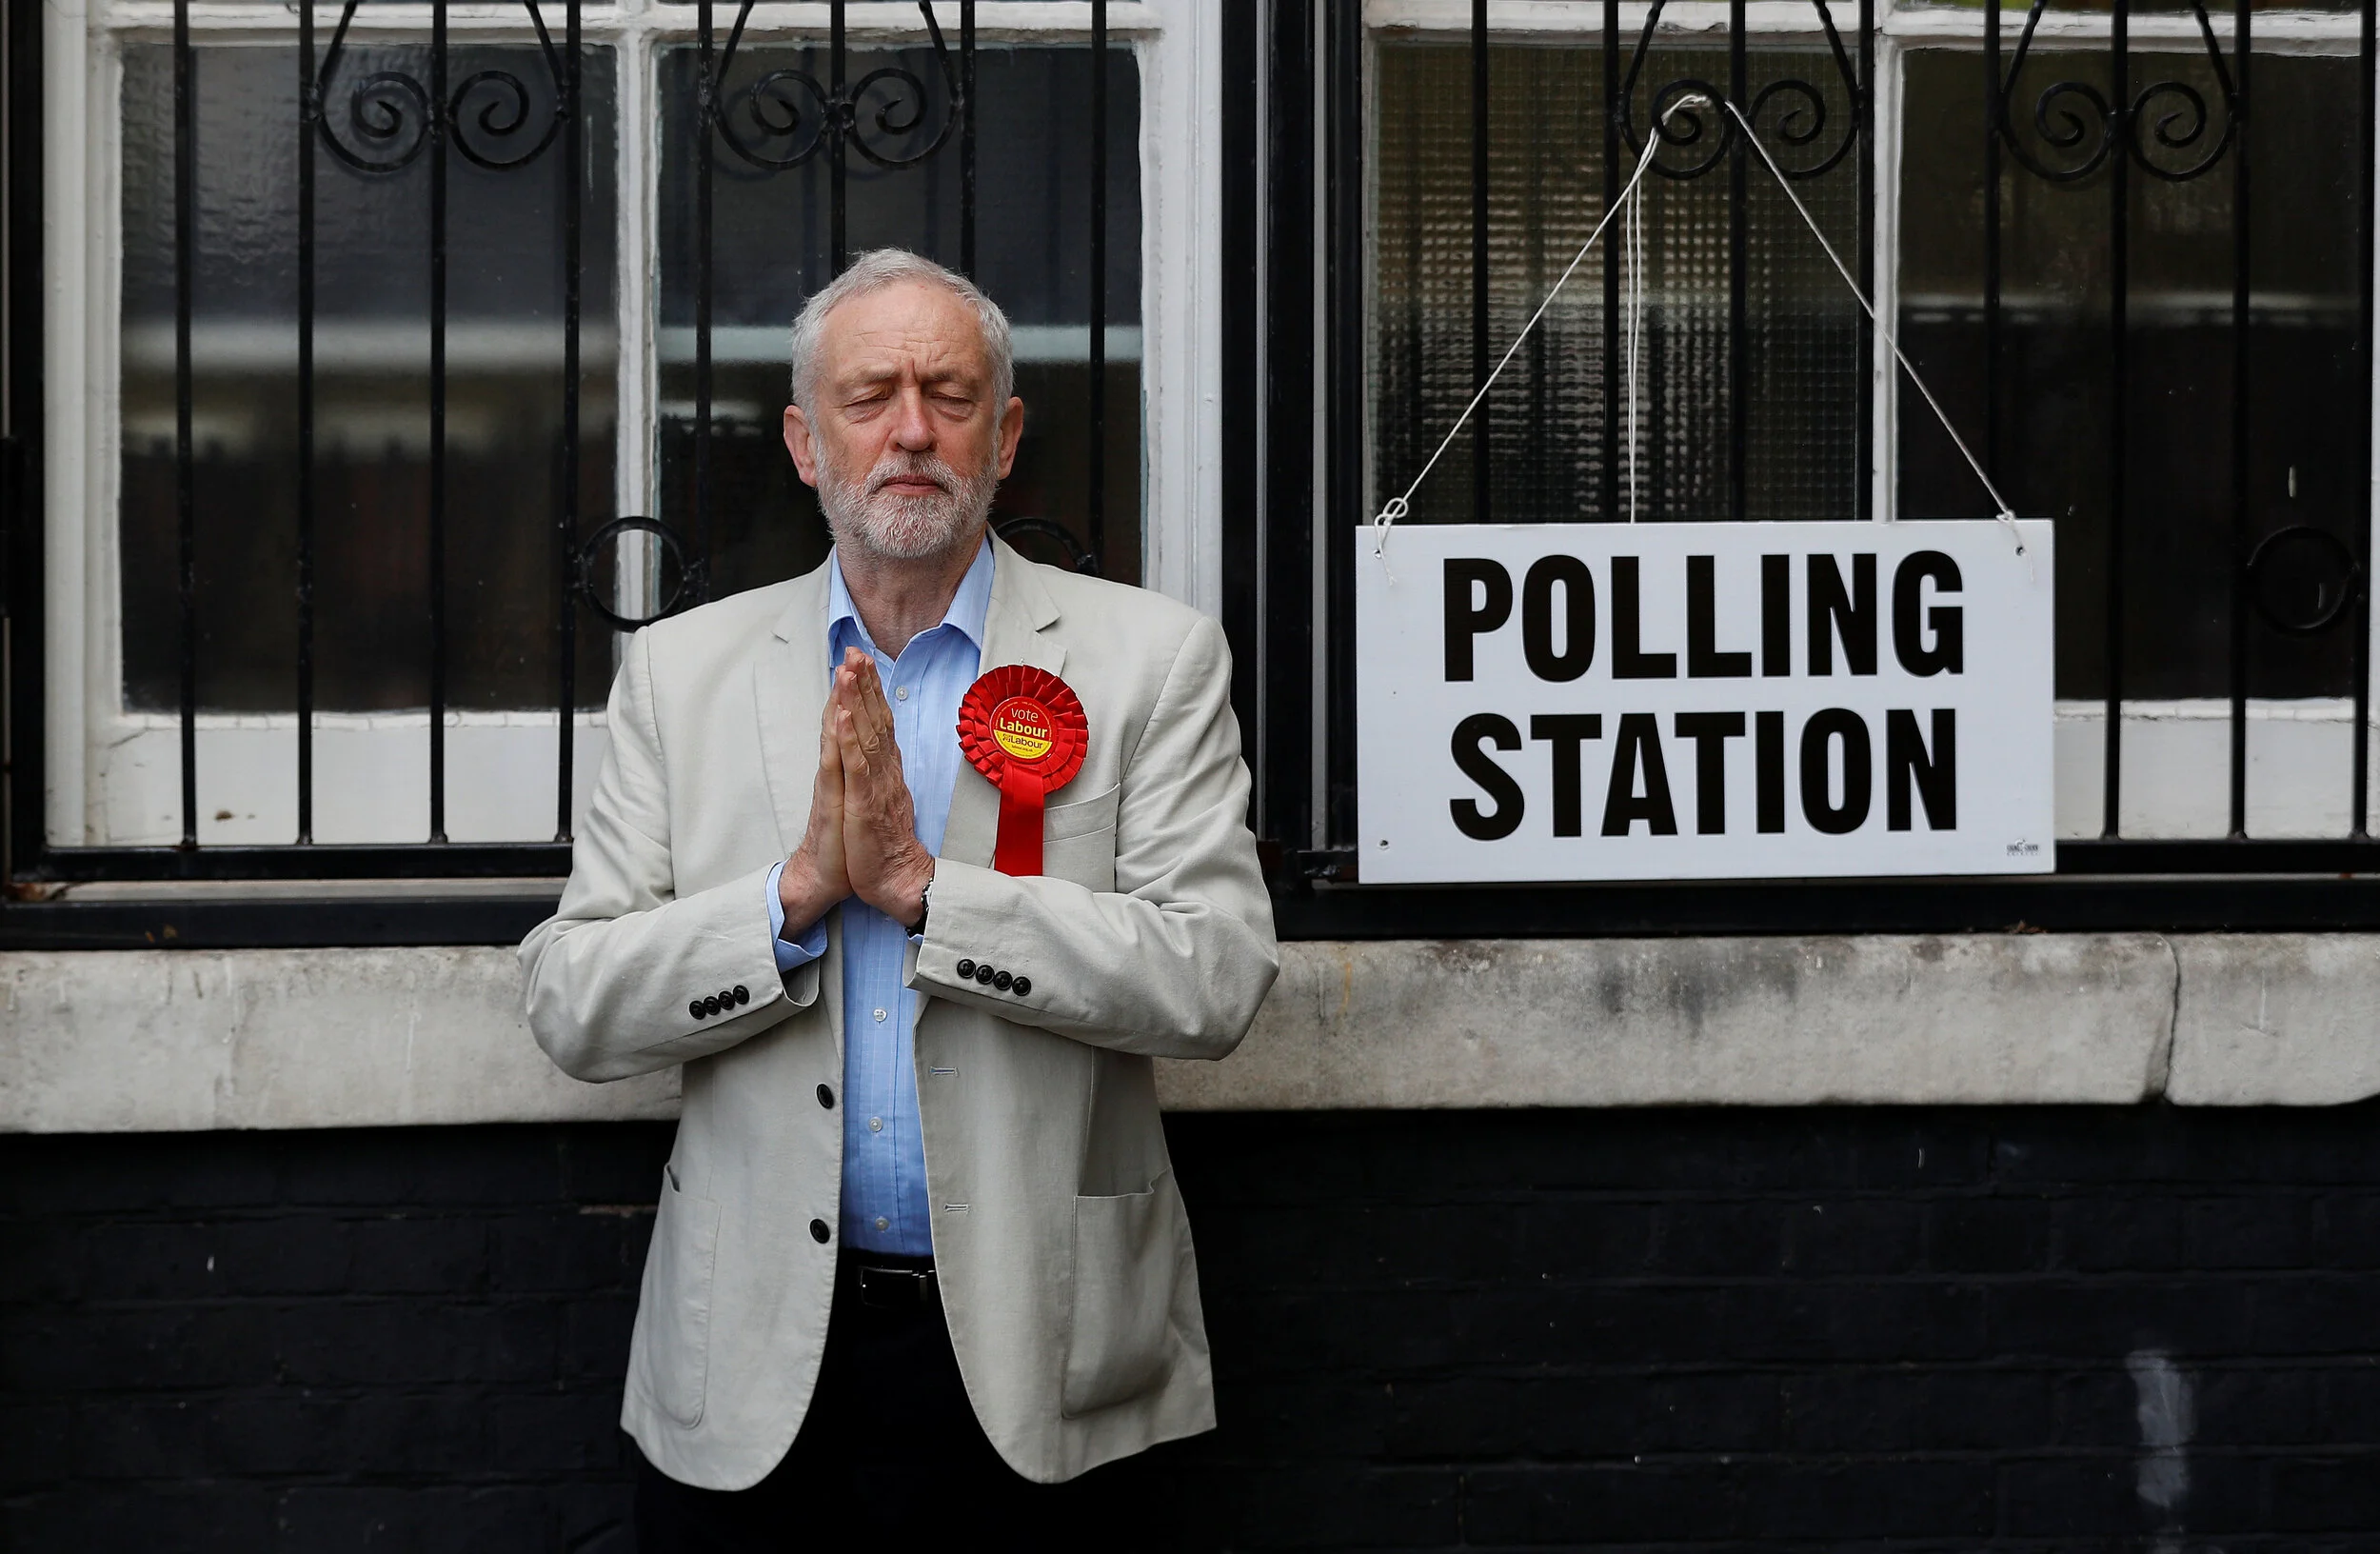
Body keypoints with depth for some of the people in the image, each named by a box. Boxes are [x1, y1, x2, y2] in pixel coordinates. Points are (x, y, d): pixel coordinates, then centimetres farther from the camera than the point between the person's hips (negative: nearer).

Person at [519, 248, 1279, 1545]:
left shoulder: (1150, 659, 0)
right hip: (753, 1354, 2)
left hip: (1037, 1348, -1)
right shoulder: (678, 671, 6)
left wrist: (920, 885, -18)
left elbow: (1218, 978, -11)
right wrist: (798, 890, -16)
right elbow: (568, 1005, -1)